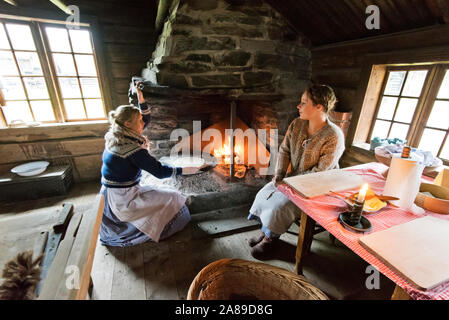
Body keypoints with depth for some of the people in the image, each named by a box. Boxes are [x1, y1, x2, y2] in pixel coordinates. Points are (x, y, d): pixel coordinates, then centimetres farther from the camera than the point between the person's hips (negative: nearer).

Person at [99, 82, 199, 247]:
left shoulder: (116, 136, 0)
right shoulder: (133, 150, -28)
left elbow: (146, 118, 8)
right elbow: (159, 171, -26)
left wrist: (140, 96, 1)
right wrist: (187, 170, -21)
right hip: (122, 200, -9)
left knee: (164, 193, 24)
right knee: (172, 198, -1)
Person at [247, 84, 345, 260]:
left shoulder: (334, 137, -22)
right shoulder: (297, 124, -3)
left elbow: (320, 172, -22)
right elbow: (284, 150, 2)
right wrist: (279, 175, -10)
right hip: (293, 178, 7)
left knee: (280, 205, -20)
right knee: (265, 194, -6)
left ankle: (271, 239, 9)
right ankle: (266, 231, 16)